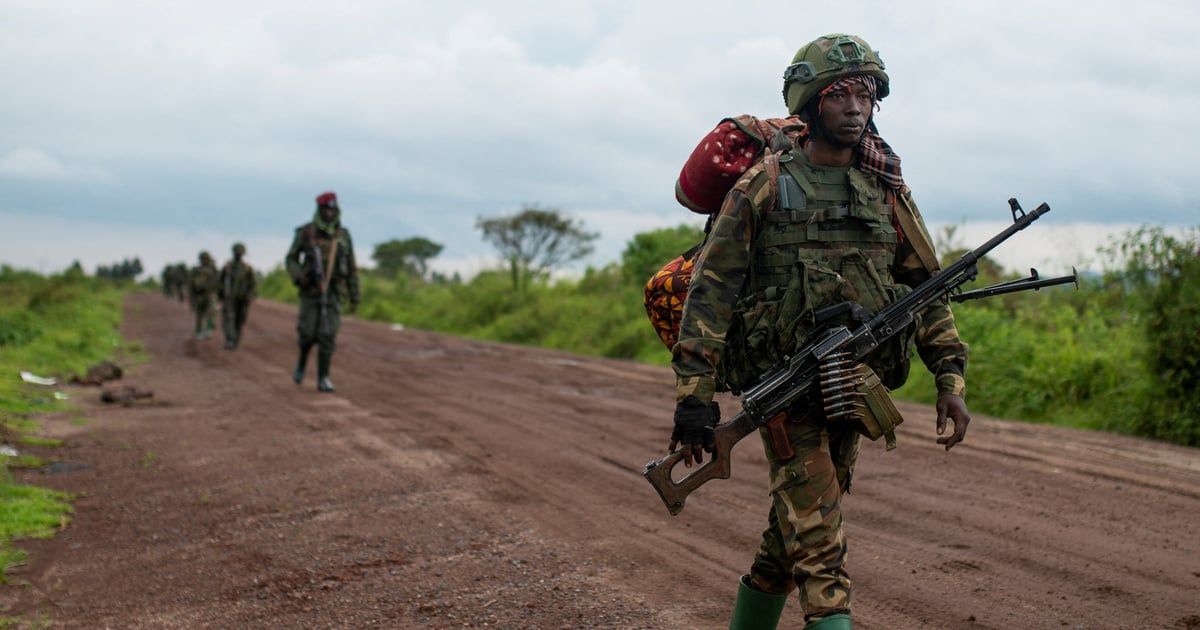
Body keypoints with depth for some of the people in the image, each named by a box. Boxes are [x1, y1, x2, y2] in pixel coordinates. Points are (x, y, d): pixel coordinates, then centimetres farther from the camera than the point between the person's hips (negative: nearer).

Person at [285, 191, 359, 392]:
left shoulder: (343, 235, 1)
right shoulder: (305, 232, -4)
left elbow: (351, 268, 6)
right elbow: (291, 259, 5)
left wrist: (355, 298, 4)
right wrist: (298, 277, -17)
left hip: (332, 292, 1)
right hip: (310, 291, -1)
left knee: (327, 335, -8)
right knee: (308, 333, -2)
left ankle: (323, 379, -3)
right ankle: (302, 362, 31)